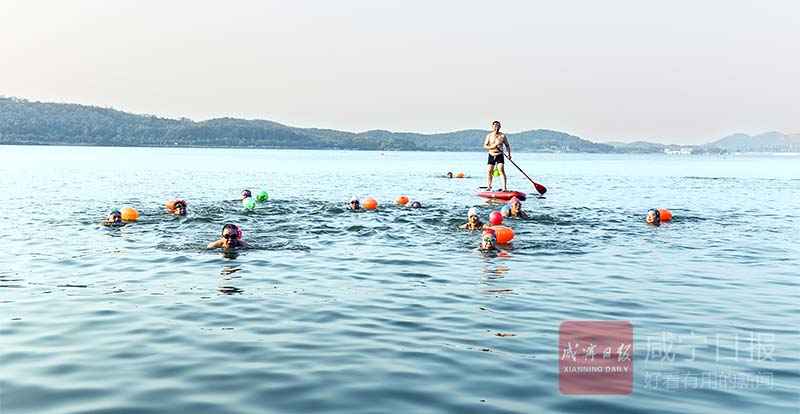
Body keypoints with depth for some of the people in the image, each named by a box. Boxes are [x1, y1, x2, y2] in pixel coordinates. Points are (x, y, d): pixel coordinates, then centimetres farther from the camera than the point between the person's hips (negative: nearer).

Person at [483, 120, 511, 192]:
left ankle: (505, 187, -19)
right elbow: (485, 146, 0)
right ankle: (488, 187, 14)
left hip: (500, 155, -2)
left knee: (501, 170, -15)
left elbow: (507, 145, 7)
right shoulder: (489, 135, 5)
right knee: (490, 171, 3)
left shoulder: (502, 136, 2)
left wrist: (509, 154, -8)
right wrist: (491, 147, -19)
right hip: (491, 155, 2)